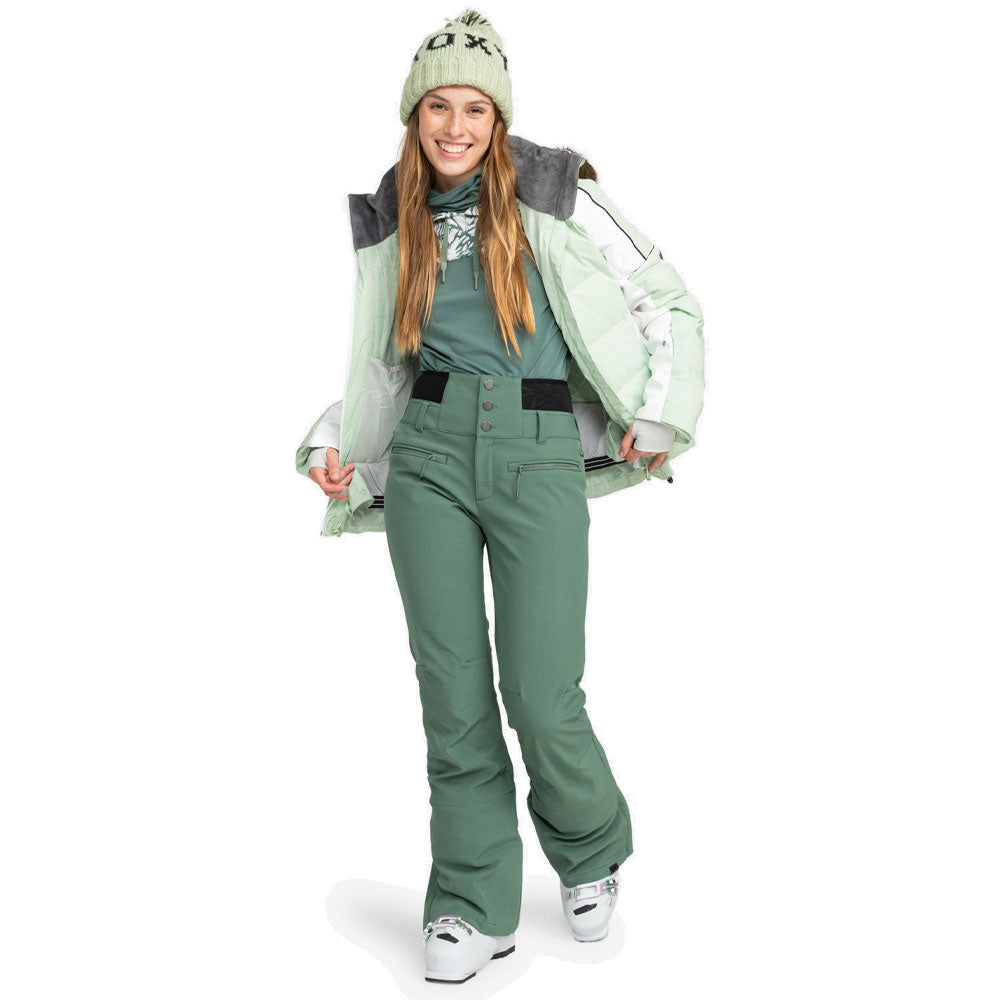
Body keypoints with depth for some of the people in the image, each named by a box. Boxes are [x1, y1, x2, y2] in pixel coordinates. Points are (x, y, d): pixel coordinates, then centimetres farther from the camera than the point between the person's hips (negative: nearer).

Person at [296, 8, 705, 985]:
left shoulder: (552, 196, 2)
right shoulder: (396, 223, 13)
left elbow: (670, 301, 6)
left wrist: (661, 416, -2)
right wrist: (333, 440, 8)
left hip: (540, 454, -3)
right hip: (429, 452, 3)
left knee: (541, 695, -7)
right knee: (453, 688, 2)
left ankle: (592, 853, 25)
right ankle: (474, 905, 17)